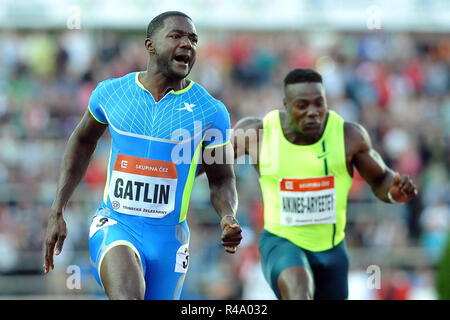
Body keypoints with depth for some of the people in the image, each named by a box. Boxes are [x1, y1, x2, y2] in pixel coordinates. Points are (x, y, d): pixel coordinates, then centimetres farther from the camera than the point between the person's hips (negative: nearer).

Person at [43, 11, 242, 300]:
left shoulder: (210, 111, -3)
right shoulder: (111, 92, 0)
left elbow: (221, 181, 6)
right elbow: (82, 142, 18)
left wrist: (228, 218, -17)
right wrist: (57, 213, 13)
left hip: (168, 237, 1)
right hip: (115, 225, -1)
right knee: (128, 296, -31)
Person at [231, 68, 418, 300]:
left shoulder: (349, 135, -10)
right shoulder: (256, 133, -12)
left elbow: (380, 181, 3)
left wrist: (394, 191, -19)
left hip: (331, 248, 3)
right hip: (282, 243, -3)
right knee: (299, 292, -34)